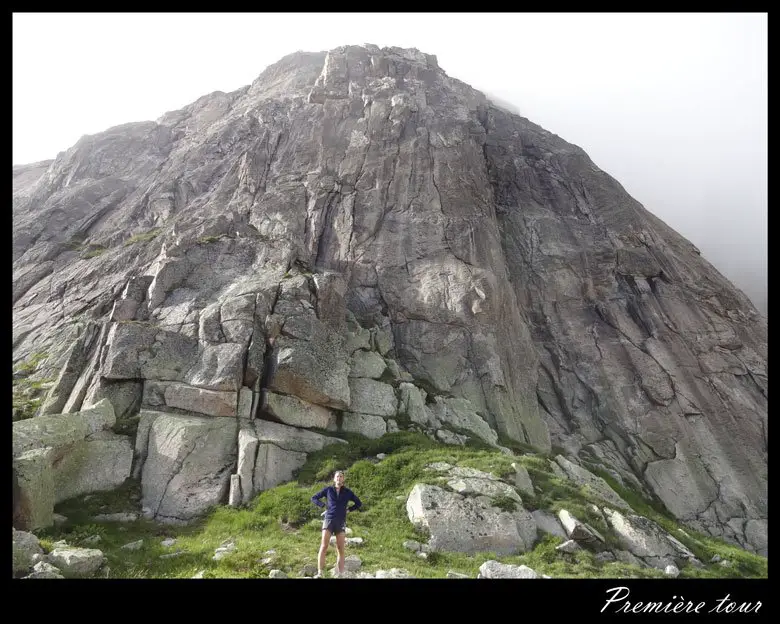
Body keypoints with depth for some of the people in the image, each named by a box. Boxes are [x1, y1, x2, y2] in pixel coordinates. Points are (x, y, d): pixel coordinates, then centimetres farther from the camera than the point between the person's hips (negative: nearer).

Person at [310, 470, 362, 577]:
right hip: (329, 520, -1)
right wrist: (324, 506, -1)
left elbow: (359, 504, 14)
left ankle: (340, 575, 0)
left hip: (341, 522, 1)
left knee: (341, 549, -3)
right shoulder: (328, 490, 3)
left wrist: (348, 510, 3)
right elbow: (314, 498, 11)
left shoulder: (348, 492, 5)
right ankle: (319, 574, -17)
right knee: (324, 546, -14)